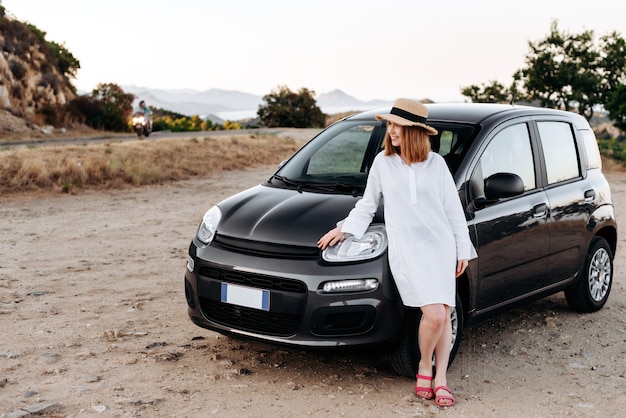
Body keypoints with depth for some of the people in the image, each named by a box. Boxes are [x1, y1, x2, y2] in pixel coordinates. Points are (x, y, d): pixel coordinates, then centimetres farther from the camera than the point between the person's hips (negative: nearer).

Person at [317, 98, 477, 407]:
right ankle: (424, 367, 11)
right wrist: (344, 228, 6)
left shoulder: (436, 164, 5)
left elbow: (453, 209, 9)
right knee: (434, 314, -15)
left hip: (441, 246, 2)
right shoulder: (383, 163, 4)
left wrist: (463, 249, 9)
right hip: (406, 251, -2)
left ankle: (441, 378, 15)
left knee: (443, 315, 3)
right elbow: (367, 204, 15)